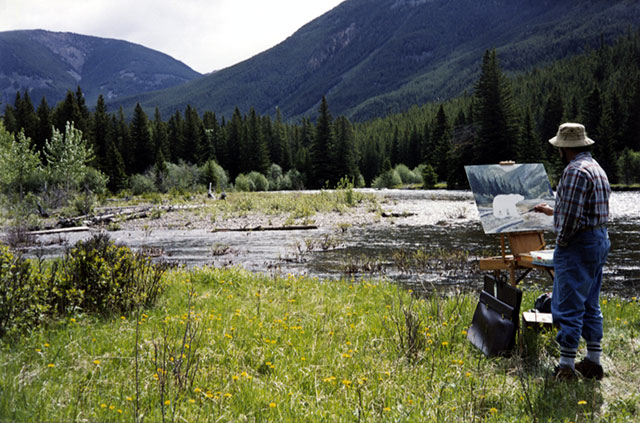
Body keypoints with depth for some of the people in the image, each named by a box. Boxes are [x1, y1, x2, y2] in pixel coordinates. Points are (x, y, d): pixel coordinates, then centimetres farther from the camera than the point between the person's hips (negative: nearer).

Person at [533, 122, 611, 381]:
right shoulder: (597, 168, 16)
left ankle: (566, 367, -1)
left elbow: (571, 216, -22)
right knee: (590, 306, 16)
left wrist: (560, 241, -9)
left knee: (568, 308, -5)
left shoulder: (575, 171, -17)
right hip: (600, 241, 10)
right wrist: (552, 211, 29)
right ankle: (593, 362, 22)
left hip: (578, 244, -10)